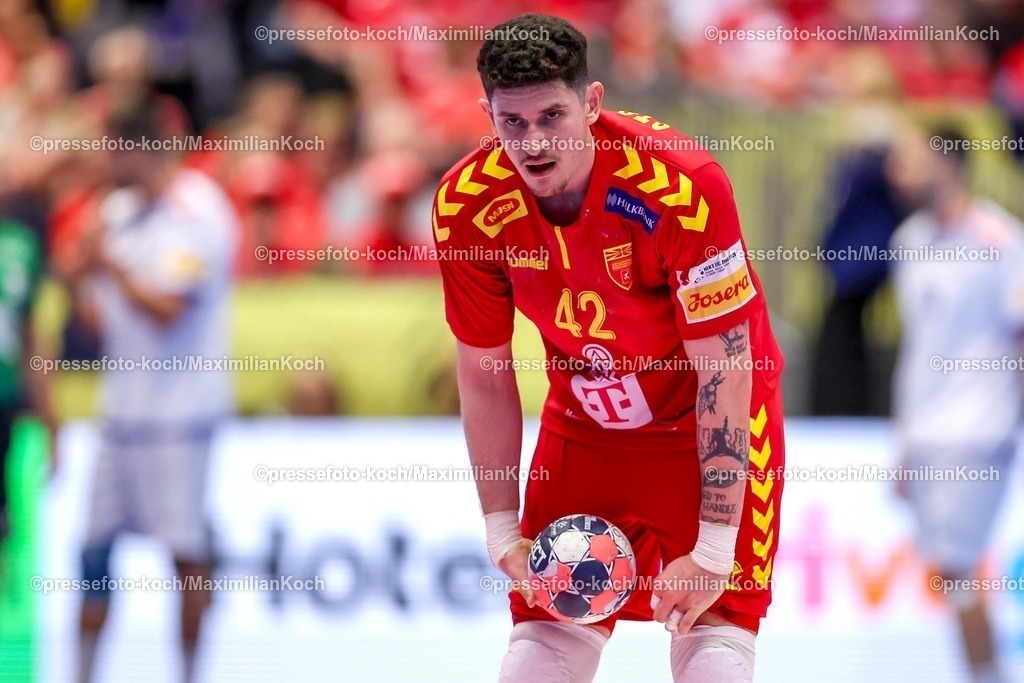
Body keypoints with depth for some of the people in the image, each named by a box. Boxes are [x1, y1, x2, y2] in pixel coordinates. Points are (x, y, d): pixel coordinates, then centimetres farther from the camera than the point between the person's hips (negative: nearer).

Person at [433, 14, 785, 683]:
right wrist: (504, 532, -5)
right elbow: (484, 375, -3)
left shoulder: (681, 183, -30)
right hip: (584, 424, 3)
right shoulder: (467, 205, -17)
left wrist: (714, 551, -23)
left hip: (711, 422, -3)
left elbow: (724, 371, -24)